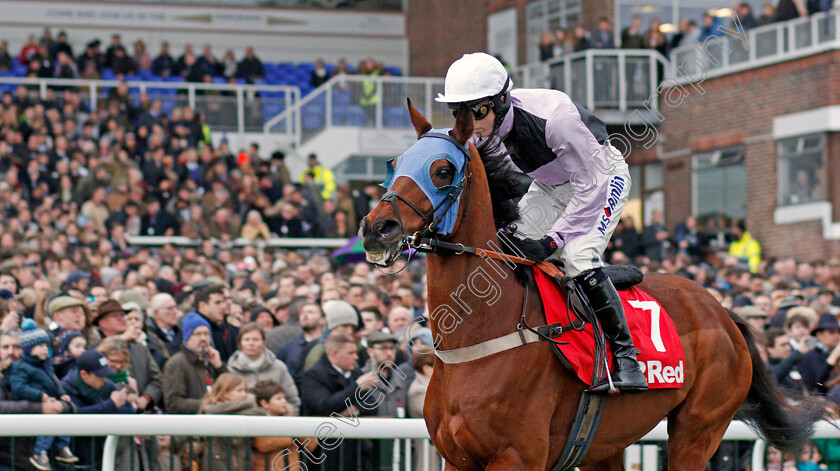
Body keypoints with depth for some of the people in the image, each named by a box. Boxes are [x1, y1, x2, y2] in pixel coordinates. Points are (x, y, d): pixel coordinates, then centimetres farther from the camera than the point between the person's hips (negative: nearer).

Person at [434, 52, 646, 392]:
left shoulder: (552, 116, -38)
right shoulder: (479, 134, -19)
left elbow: (592, 185, -33)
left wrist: (552, 240, -35)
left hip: (603, 174, -7)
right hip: (550, 185, 7)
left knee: (577, 258, -27)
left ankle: (626, 358, -19)